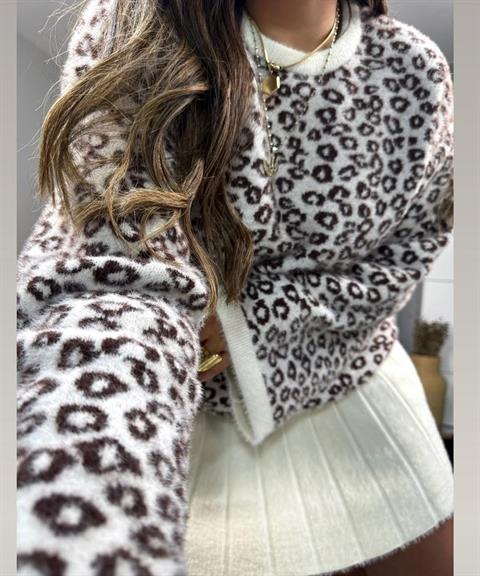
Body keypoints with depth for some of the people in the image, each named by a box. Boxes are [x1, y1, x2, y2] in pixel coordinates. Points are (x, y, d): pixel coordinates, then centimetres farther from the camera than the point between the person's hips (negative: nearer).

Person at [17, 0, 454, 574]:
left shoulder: (414, 68, -6)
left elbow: (407, 255, -1)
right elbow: (113, 276, -30)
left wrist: (246, 317, -18)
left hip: (357, 389, 4)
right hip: (197, 410, -2)